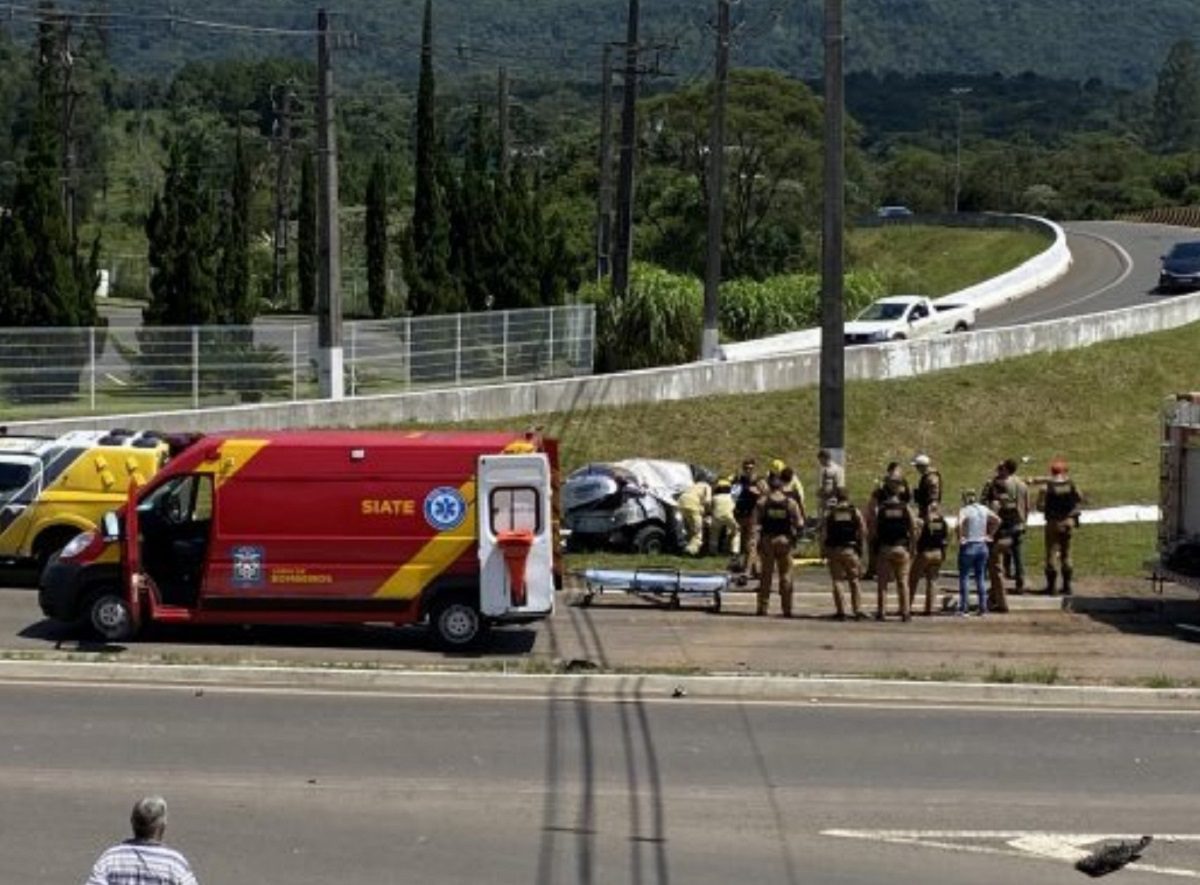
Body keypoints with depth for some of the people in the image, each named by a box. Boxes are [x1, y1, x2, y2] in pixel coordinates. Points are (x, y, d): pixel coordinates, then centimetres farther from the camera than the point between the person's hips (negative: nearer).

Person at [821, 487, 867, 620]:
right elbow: (863, 531, -2)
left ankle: (841, 611, 1)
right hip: (851, 549, 1)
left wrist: (823, 549, 2)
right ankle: (858, 610, 2)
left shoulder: (829, 513, -1)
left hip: (833, 550, -1)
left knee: (836, 581, 5)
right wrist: (860, 546, 10)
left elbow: (823, 533, -5)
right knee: (854, 581, 9)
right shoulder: (855, 511, 2)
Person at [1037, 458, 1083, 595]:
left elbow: (1040, 506, -14)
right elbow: (1080, 499, 7)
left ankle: (1051, 586, 2)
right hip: (1069, 522, 3)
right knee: (1066, 553, 12)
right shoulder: (1071, 485, -5)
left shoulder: (1047, 487, -14)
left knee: (1052, 553, 3)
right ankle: (1067, 586, 14)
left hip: (1053, 523, -3)